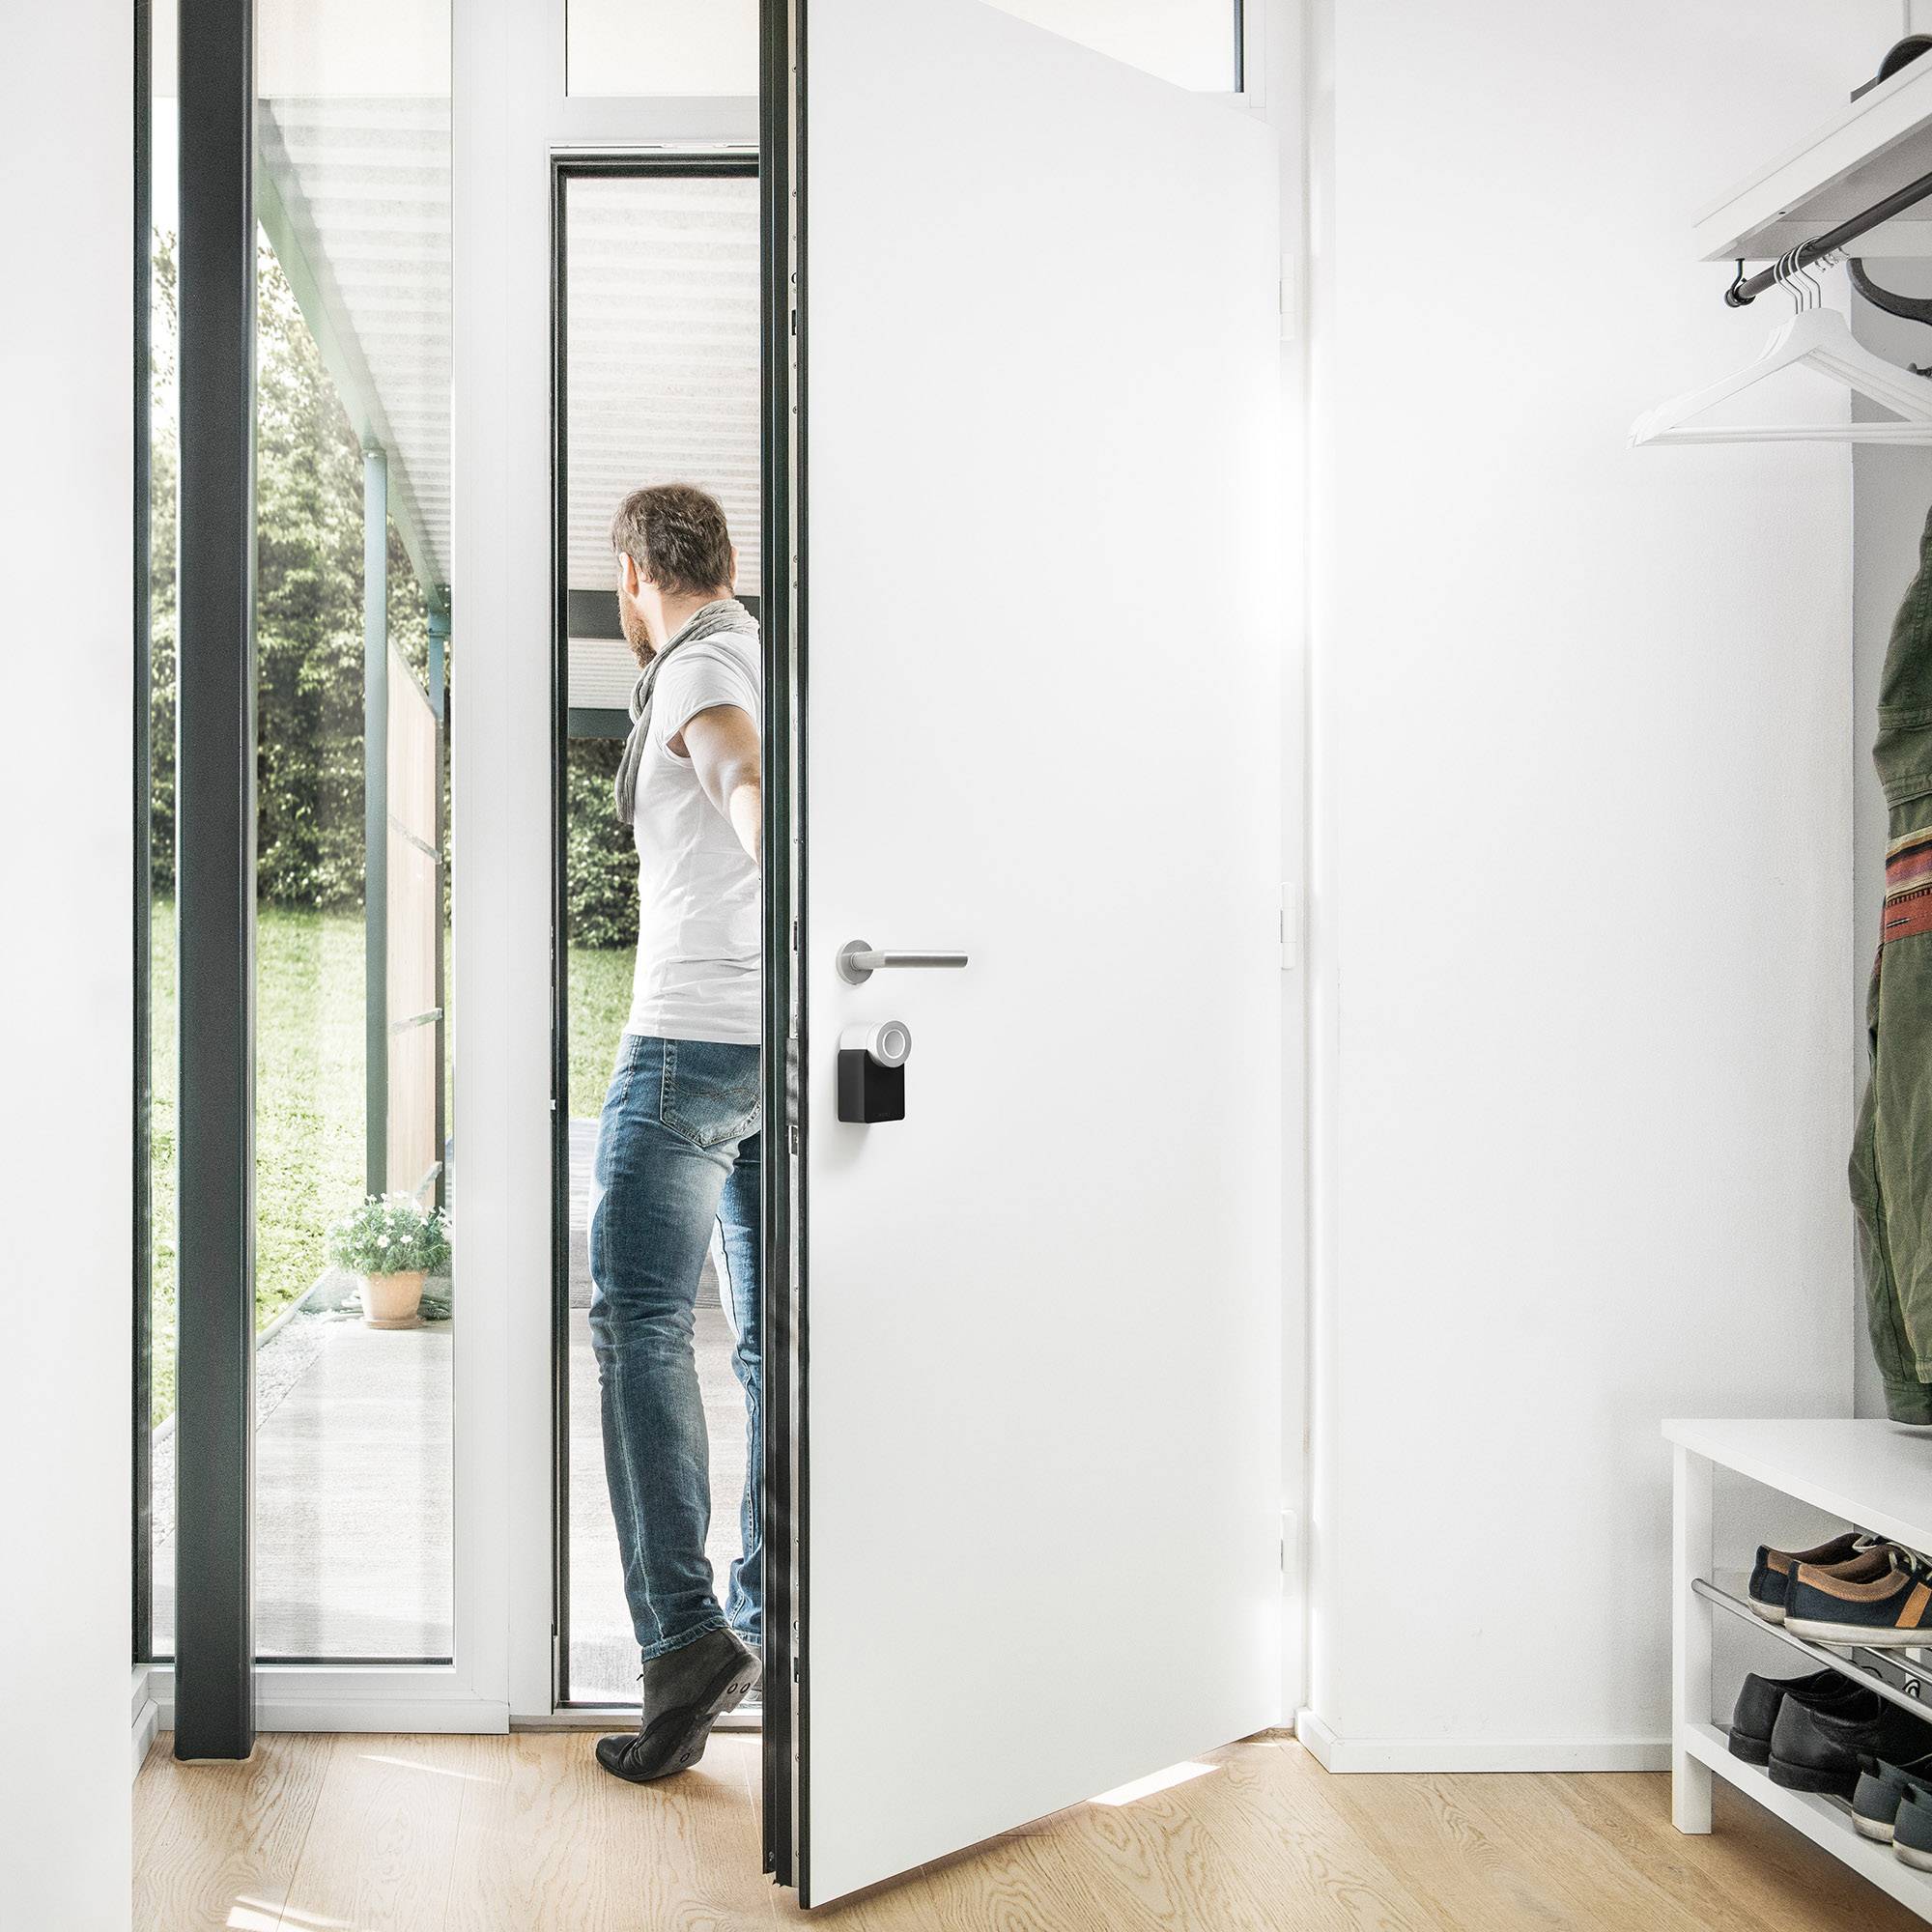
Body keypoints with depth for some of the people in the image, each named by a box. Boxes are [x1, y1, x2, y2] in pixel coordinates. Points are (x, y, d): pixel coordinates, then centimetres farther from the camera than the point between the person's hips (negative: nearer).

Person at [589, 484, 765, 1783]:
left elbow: (750, 785, -28)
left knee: (642, 1327, -8)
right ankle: (768, 1614, 18)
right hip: (783, 1045, 8)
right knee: (776, 1340, 11)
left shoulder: (694, 670, -7)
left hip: (695, 1036, -8)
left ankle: (684, 1632, -16)